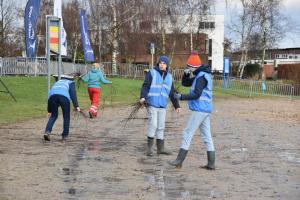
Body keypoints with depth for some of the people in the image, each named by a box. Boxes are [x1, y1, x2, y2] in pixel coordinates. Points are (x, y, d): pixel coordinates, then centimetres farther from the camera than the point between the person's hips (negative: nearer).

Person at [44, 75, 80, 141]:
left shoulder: (57, 82, 41)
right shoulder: (71, 83, 29)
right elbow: (73, 94, 9)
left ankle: (47, 132, 2)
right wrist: (76, 106, -1)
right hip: (64, 96, -3)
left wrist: (49, 111, 37)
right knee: (66, 117, 14)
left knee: (53, 116, 20)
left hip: (53, 95, 4)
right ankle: (65, 135, 15)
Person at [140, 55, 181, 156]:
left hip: (163, 105, 5)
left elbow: (172, 93, 20)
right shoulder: (152, 73, -1)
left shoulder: (169, 77, 15)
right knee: (153, 124, -11)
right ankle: (149, 147, -3)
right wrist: (143, 97, -27)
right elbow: (145, 86, -10)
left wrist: (176, 105, 19)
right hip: (152, 104, -5)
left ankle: (160, 148, 14)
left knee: (161, 126, 8)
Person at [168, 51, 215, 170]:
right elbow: (185, 83, 22)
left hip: (199, 110, -10)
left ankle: (179, 161, -7)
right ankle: (211, 163, 10)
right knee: (206, 136, 9)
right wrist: (186, 74, 4)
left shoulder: (201, 77, -14)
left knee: (187, 133, -7)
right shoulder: (201, 75, 17)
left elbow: (196, 94, -22)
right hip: (205, 110, 10)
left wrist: (181, 97, -18)